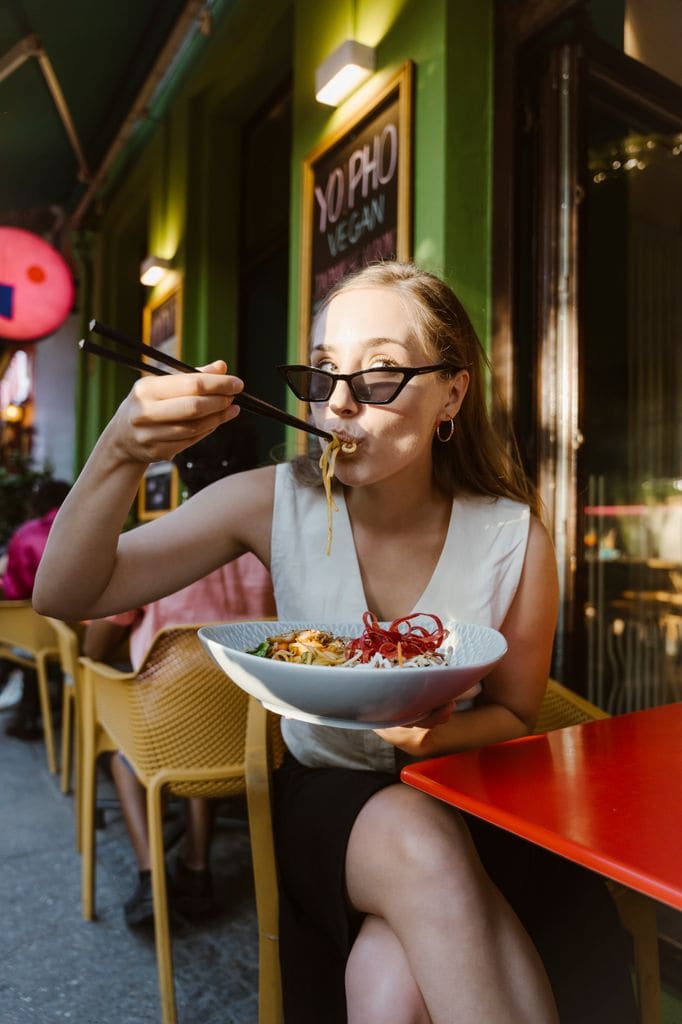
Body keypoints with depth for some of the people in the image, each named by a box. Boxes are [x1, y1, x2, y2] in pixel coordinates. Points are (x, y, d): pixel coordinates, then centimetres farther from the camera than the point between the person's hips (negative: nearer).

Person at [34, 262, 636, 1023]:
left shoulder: (513, 539, -14)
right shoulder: (275, 503, -13)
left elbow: (514, 715, 0)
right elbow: (64, 595, -13)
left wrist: (442, 733, -24)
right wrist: (120, 455, -31)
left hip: (461, 802, 0)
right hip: (324, 796, 1)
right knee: (412, 836, -32)